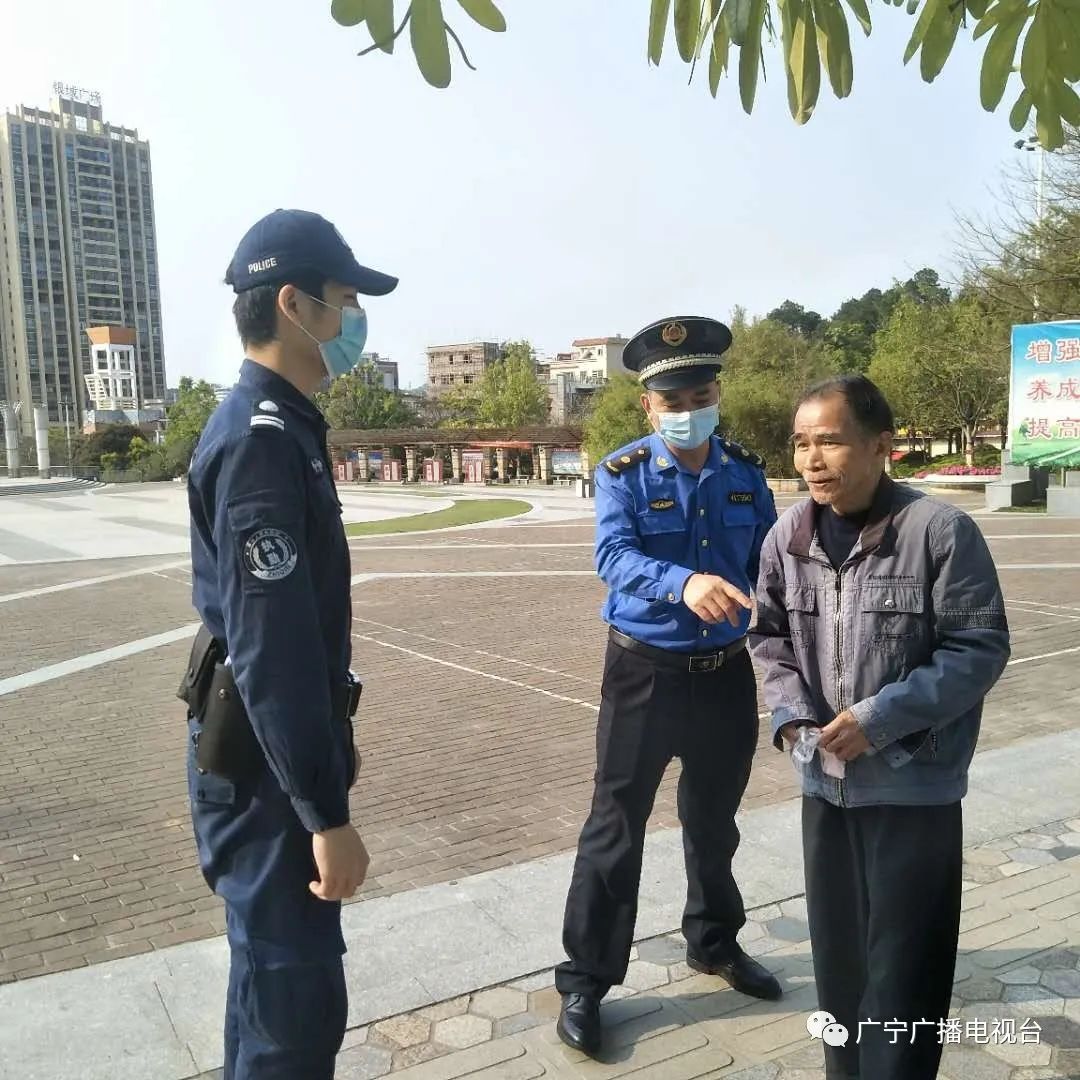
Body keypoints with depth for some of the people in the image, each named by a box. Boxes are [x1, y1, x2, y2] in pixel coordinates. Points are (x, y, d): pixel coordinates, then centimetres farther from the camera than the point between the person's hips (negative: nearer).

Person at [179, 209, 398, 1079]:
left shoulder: (283, 425, 11)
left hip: (284, 753, 10)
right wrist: (327, 815, -24)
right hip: (262, 769, -10)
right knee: (296, 993, 3)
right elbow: (270, 648, -26)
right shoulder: (262, 440, -21)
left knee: (280, 969, 23)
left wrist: (333, 740, 21)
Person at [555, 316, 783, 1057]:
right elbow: (614, 557, -27)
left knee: (715, 822, 21)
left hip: (727, 674, 4)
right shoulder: (623, 474, -11)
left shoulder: (747, 472, 0)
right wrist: (684, 583, -45)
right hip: (645, 674, -3)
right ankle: (585, 980, 22)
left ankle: (715, 943, 45)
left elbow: (769, 564, 3)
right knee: (616, 830, 5)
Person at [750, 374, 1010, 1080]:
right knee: (837, 951, 20)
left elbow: (981, 647, -13)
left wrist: (881, 718, -20)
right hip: (826, 778, 5)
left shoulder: (941, 530, -15)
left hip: (915, 784, -5)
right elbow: (771, 633, 11)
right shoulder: (788, 536, -1)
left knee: (903, 964, 5)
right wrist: (791, 709, -6)